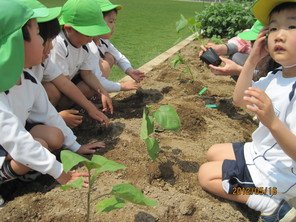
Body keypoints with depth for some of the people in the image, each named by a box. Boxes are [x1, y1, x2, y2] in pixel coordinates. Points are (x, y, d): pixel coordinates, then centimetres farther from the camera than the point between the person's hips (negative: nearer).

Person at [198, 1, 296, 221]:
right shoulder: (276, 76, -3)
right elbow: (240, 100, 4)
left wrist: (272, 122, -50)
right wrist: (251, 62, -8)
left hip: (276, 173, -8)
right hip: (259, 153, 9)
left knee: (206, 174, -3)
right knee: (213, 153, 21)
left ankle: (270, 204, -2)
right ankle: (266, 196, 12)